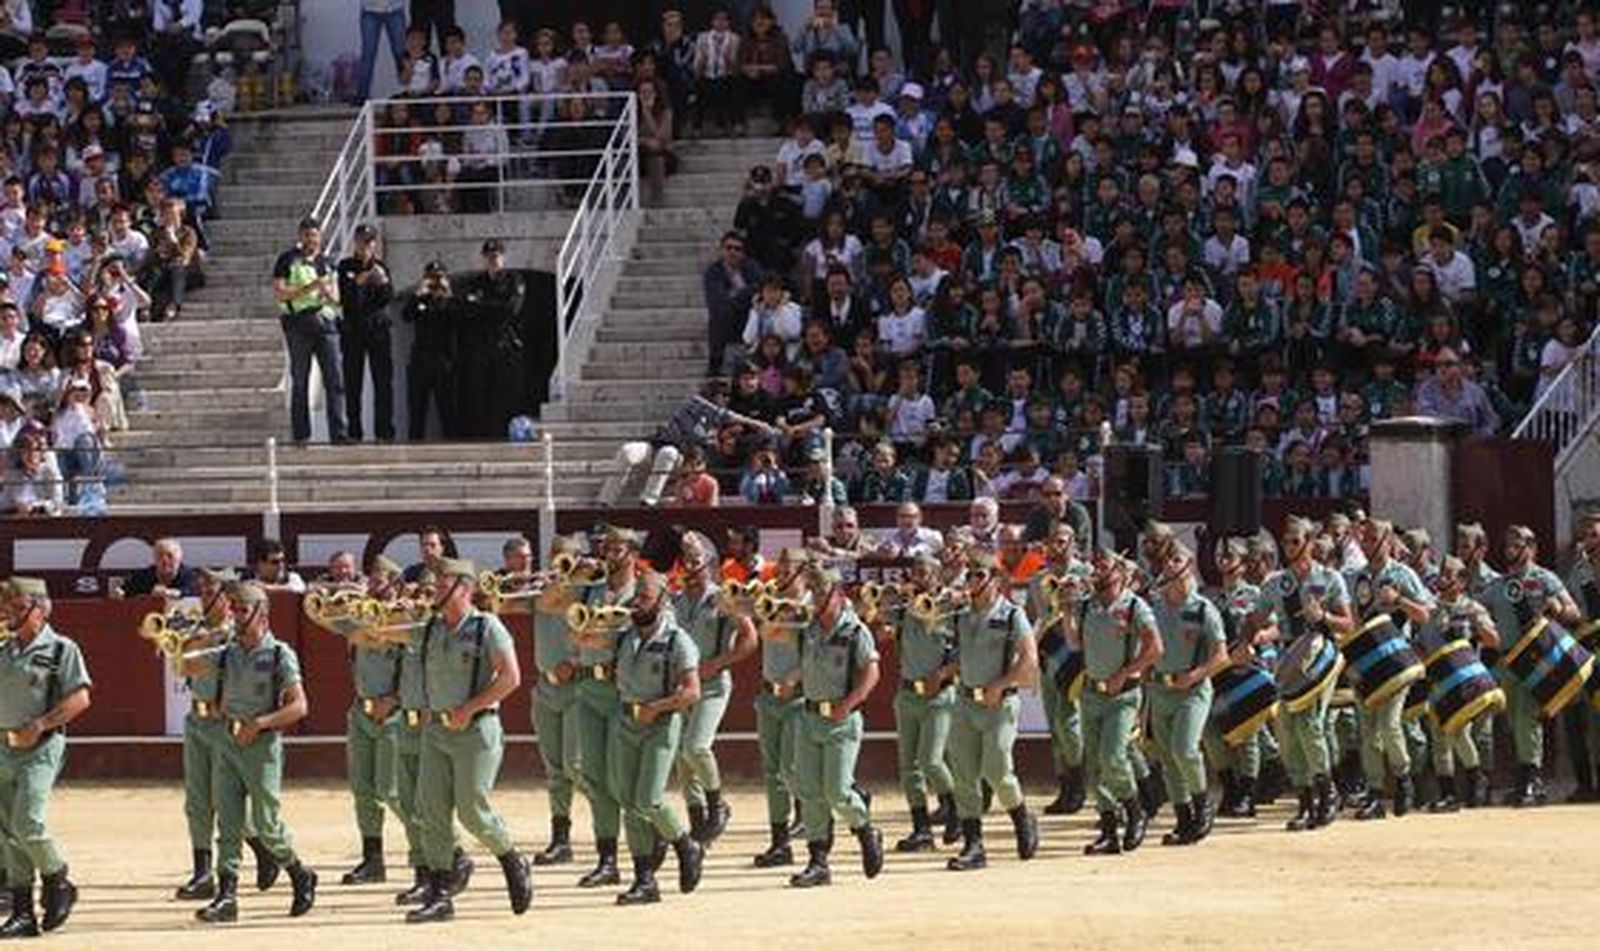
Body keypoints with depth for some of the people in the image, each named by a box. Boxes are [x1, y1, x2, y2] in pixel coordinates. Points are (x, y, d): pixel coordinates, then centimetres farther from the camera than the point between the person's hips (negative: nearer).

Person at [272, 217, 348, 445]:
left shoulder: (326, 262, 17)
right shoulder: (288, 260, 2)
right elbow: (279, 292, -8)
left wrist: (328, 294, -3)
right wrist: (309, 287, -15)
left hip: (325, 322, 4)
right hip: (298, 322, -4)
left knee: (335, 379, -5)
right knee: (300, 382, 0)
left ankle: (338, 432, -5)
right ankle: (301, 435, 5)